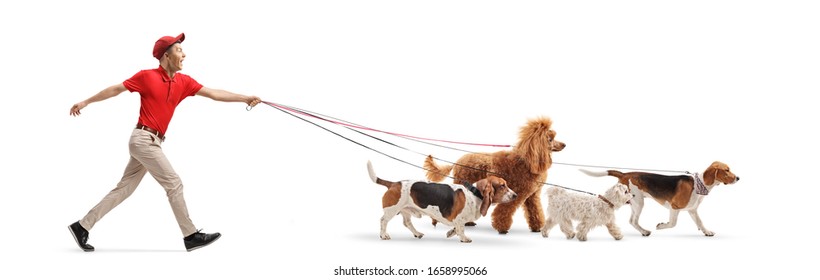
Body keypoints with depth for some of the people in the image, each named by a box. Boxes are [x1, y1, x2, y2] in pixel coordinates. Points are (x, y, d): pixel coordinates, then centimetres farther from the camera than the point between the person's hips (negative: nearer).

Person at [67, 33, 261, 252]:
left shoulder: (183, 82, 8)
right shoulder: (147, 76, -7)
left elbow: (214, 94, 4)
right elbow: (116, 89, 1)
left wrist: (245, 98, -2)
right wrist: (86, 102, 5)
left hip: (152, 142, 7)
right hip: (144, 139, -7)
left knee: (124, 189, 10)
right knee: (174, 183, -6)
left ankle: (82, 226, 17)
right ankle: (190, 236, 1)